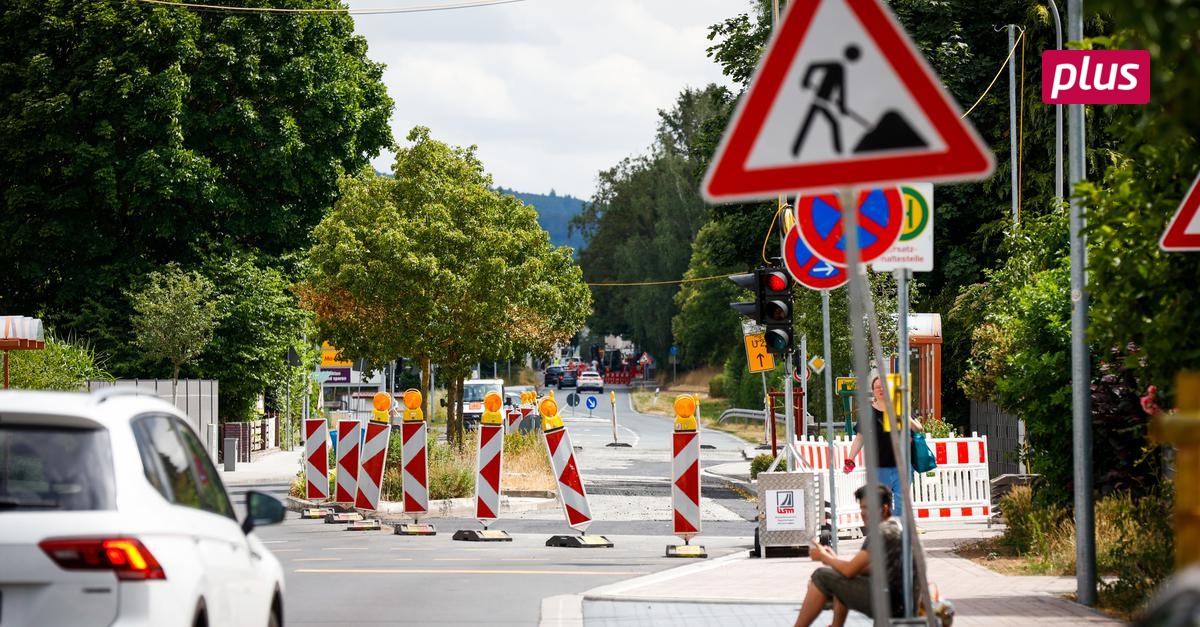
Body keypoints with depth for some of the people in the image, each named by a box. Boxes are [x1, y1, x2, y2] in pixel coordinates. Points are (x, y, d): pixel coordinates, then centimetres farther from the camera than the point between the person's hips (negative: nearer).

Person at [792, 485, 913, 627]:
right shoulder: (896, 526, 16)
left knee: (822, 577, -3)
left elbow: (850, 570, -13)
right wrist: (834, 559, 12)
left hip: (889, 603, -10)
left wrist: (824, 557, 5)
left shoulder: (882, 532, -15)